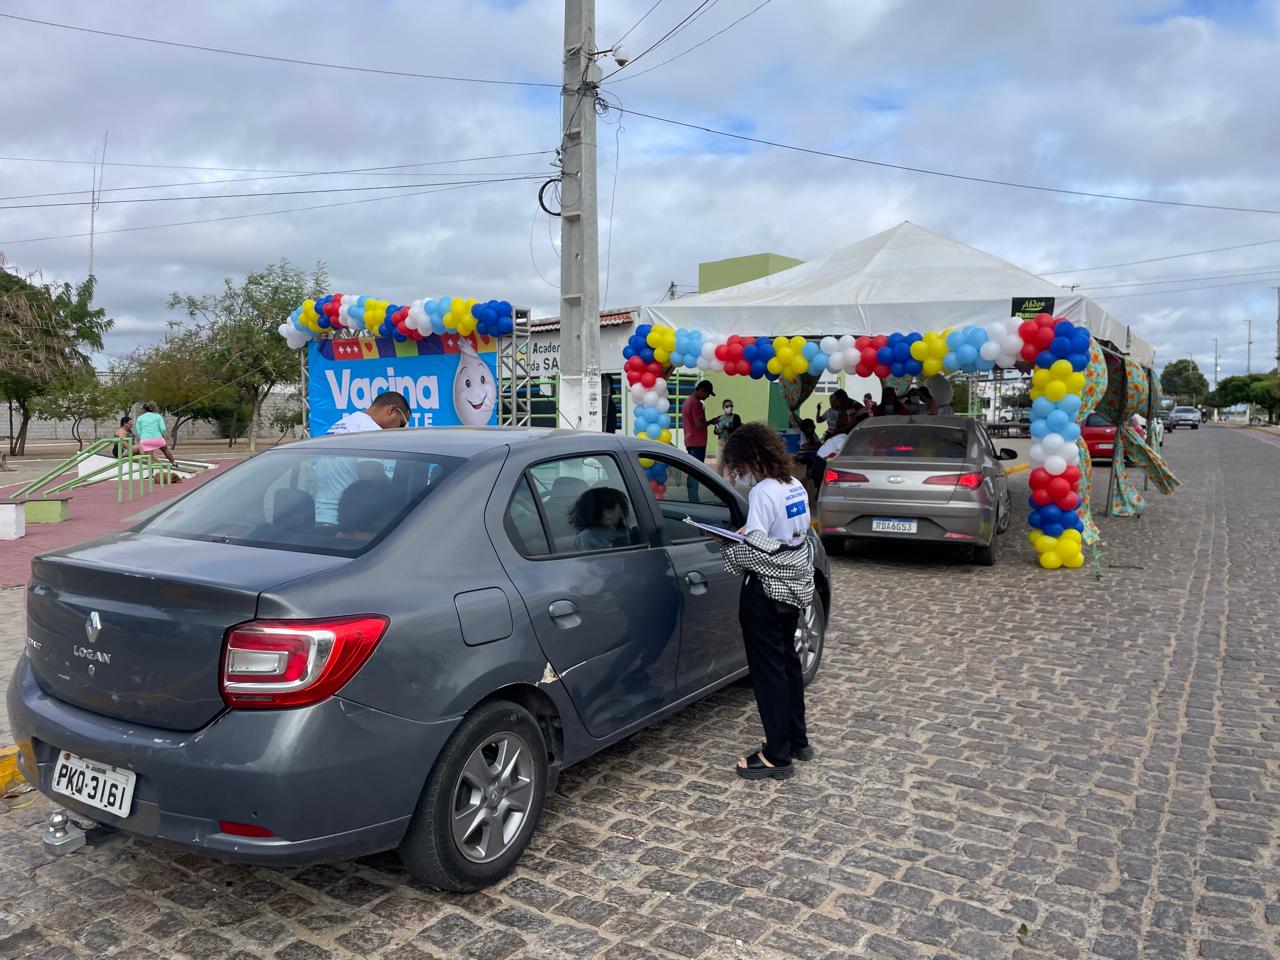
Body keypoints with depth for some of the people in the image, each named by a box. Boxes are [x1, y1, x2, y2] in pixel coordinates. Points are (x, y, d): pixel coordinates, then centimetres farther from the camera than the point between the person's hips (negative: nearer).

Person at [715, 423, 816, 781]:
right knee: (788, 662, 19)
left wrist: (726, 543, -7)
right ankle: (797, 740, 30)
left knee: (768, 670, 0)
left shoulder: (763, 493, -20)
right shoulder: (795, 487, 6)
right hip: (794, 587, 9)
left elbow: (754, 550, -24)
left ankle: (778, 756, 7)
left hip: (766, 593, -9)